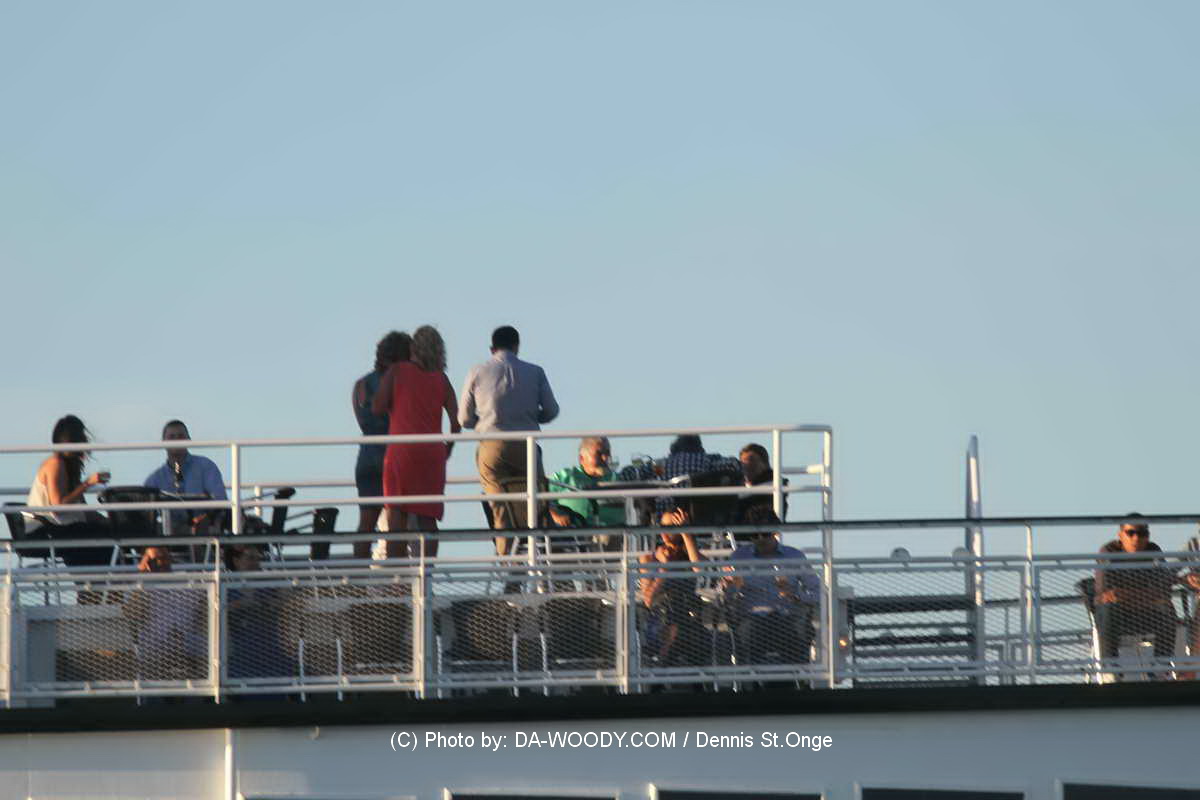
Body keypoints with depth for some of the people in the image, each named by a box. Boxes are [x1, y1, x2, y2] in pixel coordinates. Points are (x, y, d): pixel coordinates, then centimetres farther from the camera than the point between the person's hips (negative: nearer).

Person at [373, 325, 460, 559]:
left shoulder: (397, 371, 3)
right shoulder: (441, 379, 9)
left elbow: (378, 407, -3)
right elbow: (456, 418, 3)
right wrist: (448, 447, 16)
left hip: (401, 449, -2)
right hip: (432, 452, 2)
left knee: (397, 513, -2)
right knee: (427, 515, 4)